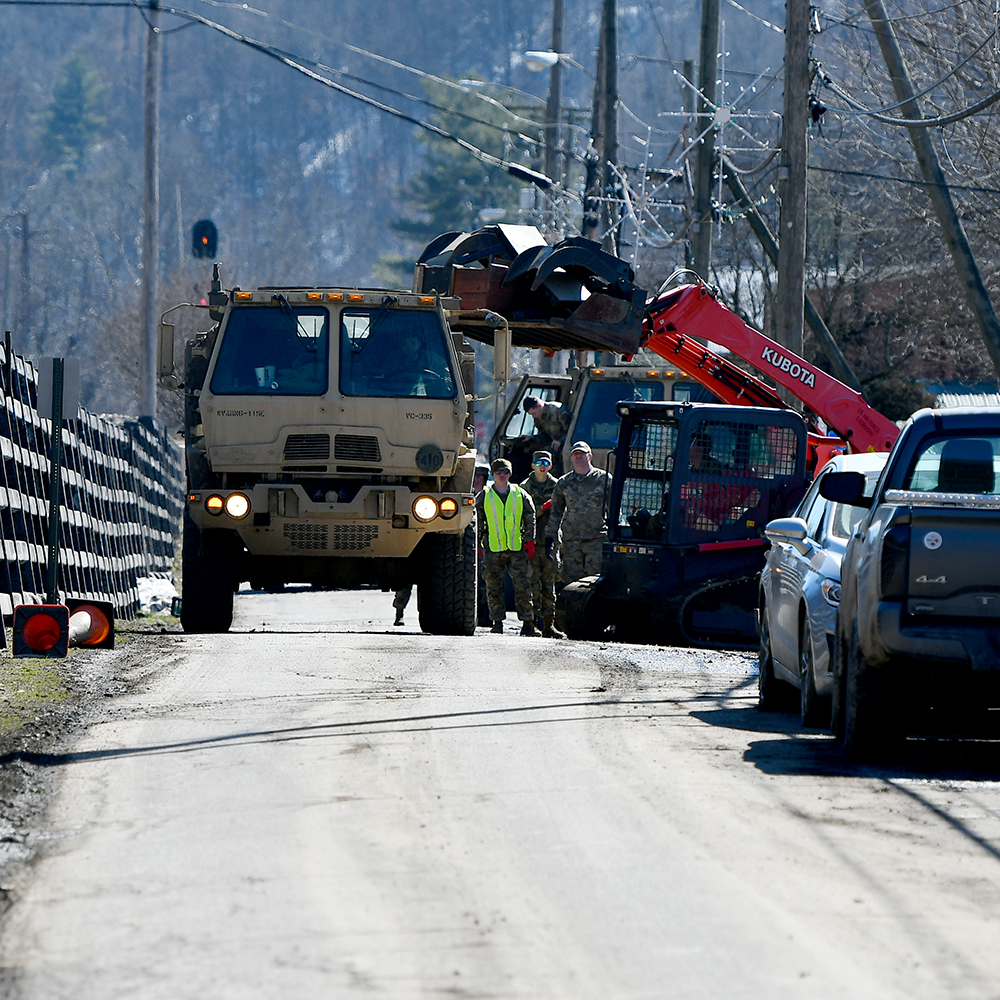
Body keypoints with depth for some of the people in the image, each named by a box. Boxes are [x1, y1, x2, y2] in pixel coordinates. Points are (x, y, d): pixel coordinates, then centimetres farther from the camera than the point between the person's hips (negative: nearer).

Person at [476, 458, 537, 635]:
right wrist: (478, 543, 3)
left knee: (522, 585, -4)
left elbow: (530, 518, 11)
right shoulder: (484, 497, 7)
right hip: (493, 548, 0)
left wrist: (529, 540, 3)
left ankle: (527, 621, 2)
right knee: (494, 586, 1)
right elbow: (478, 521, 10)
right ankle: (497, 622, 8)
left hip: (517, 547, 0)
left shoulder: (520, 495, 8)